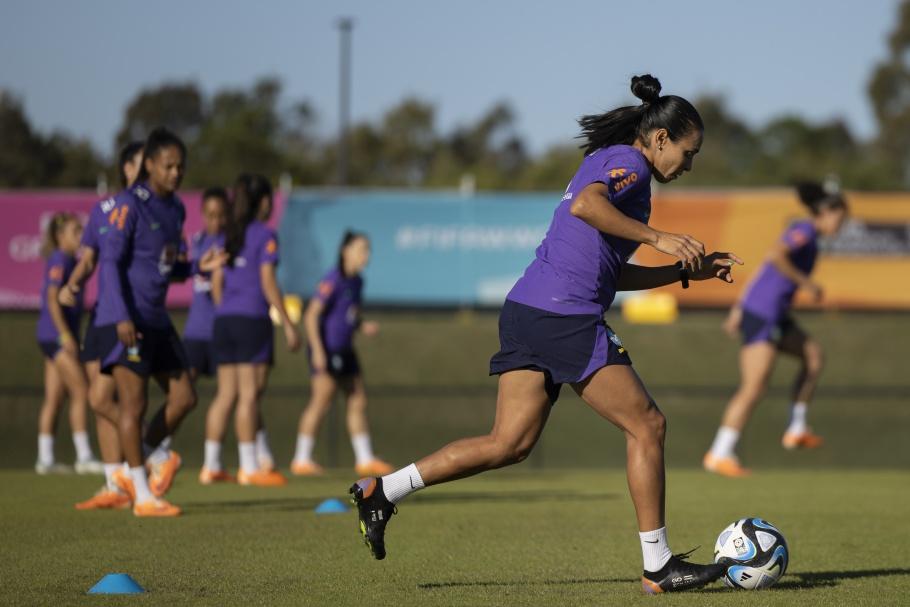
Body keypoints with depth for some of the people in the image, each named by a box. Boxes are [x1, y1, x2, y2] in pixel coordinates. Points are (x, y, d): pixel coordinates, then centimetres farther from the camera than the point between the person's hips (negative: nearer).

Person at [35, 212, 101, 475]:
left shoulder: (71, 260, 16)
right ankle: (83, 457, -11)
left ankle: (45, 459, 8)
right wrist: (65, 334, -22)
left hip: (59, 336, 9)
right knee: (81, 392, -10)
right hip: (55, 335, -9)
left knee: (54, 398, 8)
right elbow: (52, 298, -17)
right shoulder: (59, 260, -11)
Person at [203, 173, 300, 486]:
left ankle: (211, 465, 8)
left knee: (225, 395, 9)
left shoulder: (228, 235, 12)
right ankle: (250, 467, -4)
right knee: (249, 394, -4)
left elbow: (216, 282, 12)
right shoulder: (264, 235, -6)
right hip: (253, 319, -6)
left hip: (224, 320, 6)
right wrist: (288, 324, -7)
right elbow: (268, 283, -10)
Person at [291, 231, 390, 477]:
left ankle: (365, 459, 14)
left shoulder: (356, 282, 11)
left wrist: (364, 326, 3)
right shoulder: (333, 281, -15)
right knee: (321, 401, -11)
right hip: (326, 350, -9)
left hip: (344, 351, 9)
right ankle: (301, 460, -6)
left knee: (358, 401, 8)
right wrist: (317, 350, -22)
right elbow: (312, 315, -18)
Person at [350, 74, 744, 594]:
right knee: (647, 426, -1)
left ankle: (383, 491, 3)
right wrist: (657, 236, -24)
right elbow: (585, 206, -27)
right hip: (566, 316, -10)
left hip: (529, 315, 10)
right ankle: (658, 566, 3)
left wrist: (689, 271, 26)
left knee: (510, 443, 6)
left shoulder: (609, 162, 26)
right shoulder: (627, 162, -4)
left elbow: (612, 272, 29)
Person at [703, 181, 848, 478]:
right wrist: (806, 282, -18)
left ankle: (796, 430, 15)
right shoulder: (805, 230, -10)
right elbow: (775, 255, -29)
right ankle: (719, 455, -9)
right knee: (753, 389, -11)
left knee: (813, 356, 14)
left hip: (775, 316, 10)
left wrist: (739, 309, 21)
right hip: (762, 316, -10)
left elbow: (764, 270, 21)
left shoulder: (806, 235, 18)